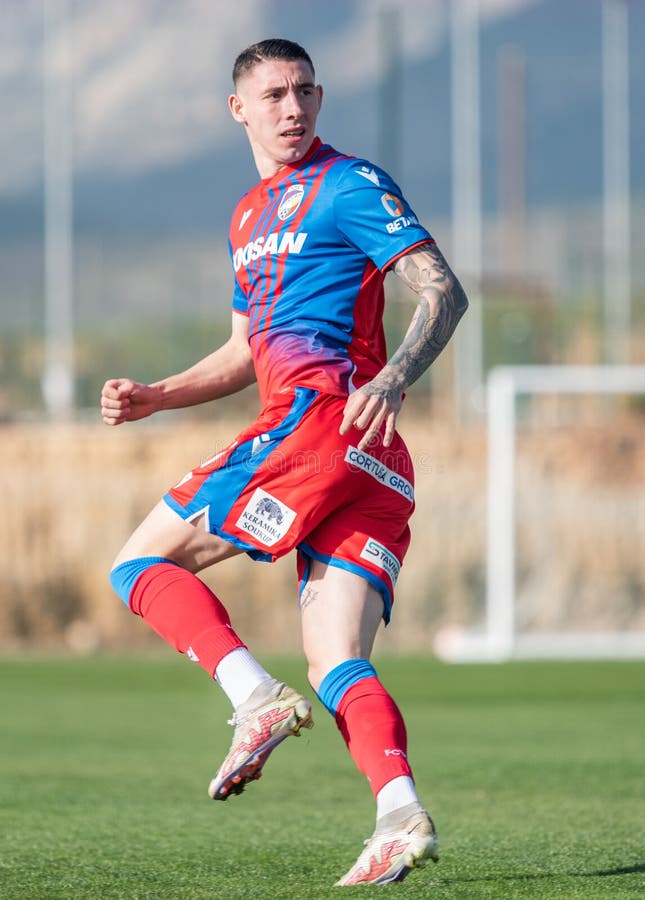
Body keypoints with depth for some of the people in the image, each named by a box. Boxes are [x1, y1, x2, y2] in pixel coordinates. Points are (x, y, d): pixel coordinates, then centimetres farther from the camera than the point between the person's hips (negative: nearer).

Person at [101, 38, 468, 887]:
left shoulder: (351, 185, 1)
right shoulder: (250, 215, 27)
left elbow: (443, 291, -8)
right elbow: (248, 351, 35)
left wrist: (392, 378, -25)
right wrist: (154, 396, 21)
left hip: (321, 413, -9)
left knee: (142, 563, -5)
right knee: (336, 669, -4)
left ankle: (257, 697, -20)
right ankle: (402, 815, -22)